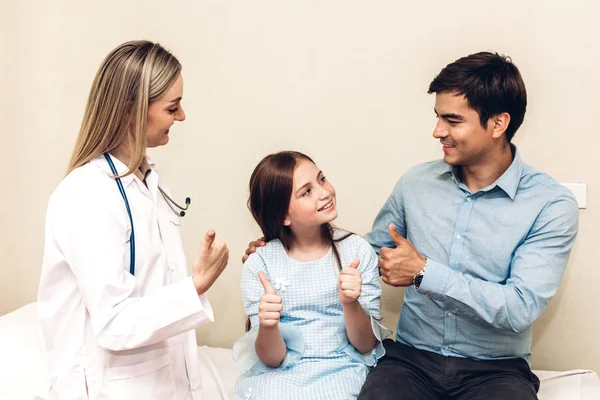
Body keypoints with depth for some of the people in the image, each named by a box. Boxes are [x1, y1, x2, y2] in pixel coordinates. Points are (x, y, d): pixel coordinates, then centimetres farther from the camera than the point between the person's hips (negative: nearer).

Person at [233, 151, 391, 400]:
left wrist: (351, 304, -21)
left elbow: (366, 346, -2)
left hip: (341, 371, 0)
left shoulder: (357, 251, -4)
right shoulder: (259, 265, -5)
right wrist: (267, 326, -26)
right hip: (280, 373, 0)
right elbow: (271, 359, -4)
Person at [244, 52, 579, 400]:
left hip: (495, 370, -1)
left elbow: (521, 309, -15)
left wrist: (424, 272, -16)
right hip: (410, 358, 1)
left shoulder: (551, 205, -7)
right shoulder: (417, 182, 4)